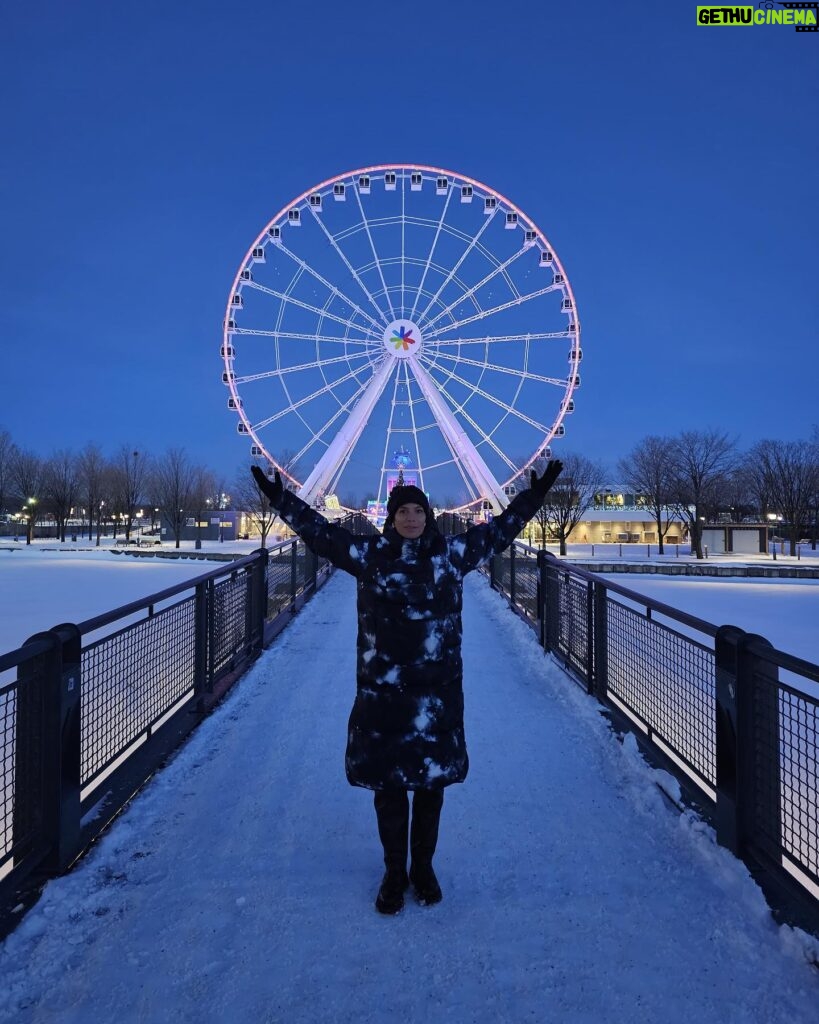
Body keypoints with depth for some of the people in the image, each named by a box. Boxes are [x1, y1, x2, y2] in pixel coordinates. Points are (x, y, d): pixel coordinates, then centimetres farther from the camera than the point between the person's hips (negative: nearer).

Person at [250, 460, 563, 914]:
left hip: (438, 689, 1)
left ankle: (423, 868, 35)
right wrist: (282, 499, -5)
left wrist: (533, 496, 9)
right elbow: (321, 532, -1)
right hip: (382, 690, -1)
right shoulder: (369, 554, -1)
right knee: (387, 784, 11)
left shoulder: (452, 553, 1)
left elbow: (498, 530, 9)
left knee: (432, 780, 13)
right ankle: (394, 873, 31)